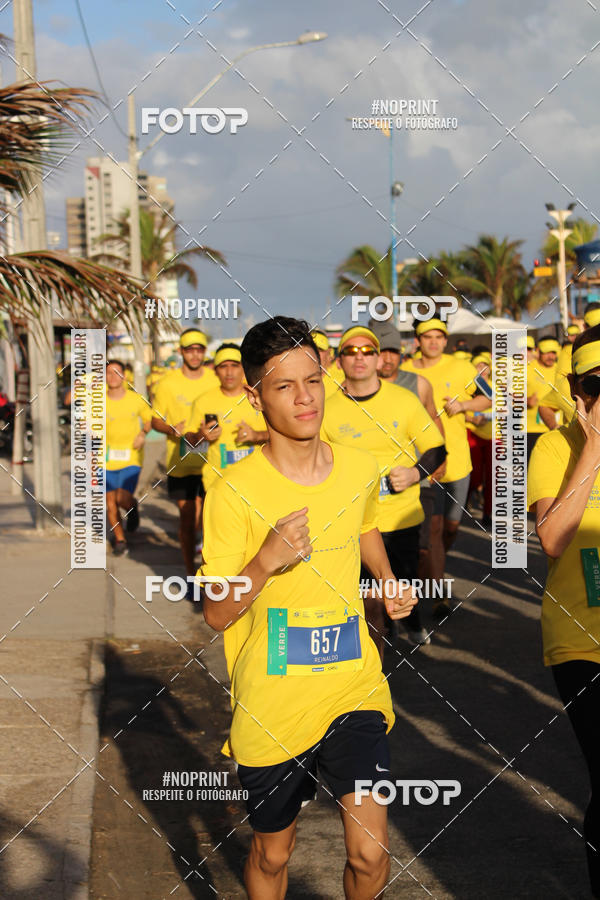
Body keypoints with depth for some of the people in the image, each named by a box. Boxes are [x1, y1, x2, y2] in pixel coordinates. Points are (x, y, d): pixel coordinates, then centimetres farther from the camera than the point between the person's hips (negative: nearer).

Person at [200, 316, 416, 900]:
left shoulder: (360, 470, -1)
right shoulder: (234, 491, -14)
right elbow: (215, 615, -10)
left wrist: (389, 582, 7)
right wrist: (267, 561, -26)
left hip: (354, 687, 3)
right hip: (271, 705, -2)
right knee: (272, 853, 14)